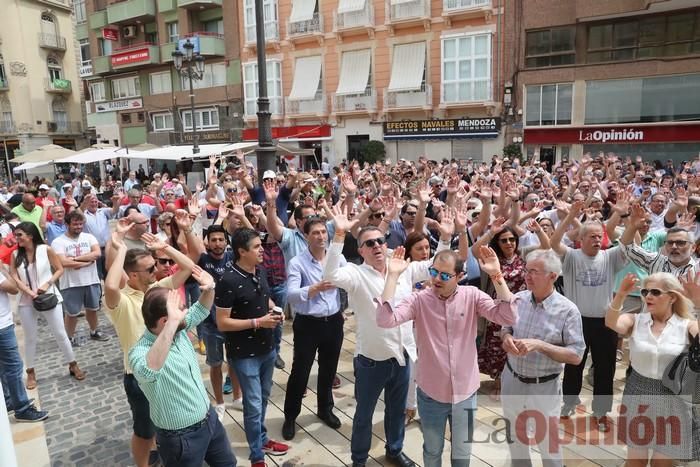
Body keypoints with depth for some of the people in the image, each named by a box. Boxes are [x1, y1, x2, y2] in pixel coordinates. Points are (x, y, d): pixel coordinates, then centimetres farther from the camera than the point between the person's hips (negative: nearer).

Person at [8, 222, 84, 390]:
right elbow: (14, 278, -4)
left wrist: (47, 284, -17)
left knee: (60, 334, 5)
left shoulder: (46, 250, -8)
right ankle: (31, 372, 26)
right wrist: (30, 292, -17)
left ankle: (73, 365, 18)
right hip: (27, 302, 2)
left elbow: (60, 270, -3)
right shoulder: (15, 255, 0)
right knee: (30, 337, 12)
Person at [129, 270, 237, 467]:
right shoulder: (140, 352, -29)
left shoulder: (179, 330, -6)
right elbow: (148, 371, -52)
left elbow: (200, 310, 10)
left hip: (209, 418, 7)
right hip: (181, 437, -7)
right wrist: (172, 323, -55)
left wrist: (209, 288, -11)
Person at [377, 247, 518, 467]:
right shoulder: (419, 300, -15)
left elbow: (508, 317, -22)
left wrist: (496, 275, -30)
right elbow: (385, 320, -28)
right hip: (431, 394, -1)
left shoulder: (472, 296, -11)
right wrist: (393, 275, -31)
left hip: (465, 393, 1)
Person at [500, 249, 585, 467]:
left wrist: (540, 345, -28)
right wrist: (506, 337, -14)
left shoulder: (567, 310, -18)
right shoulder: (517, 299, -6)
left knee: (548, 442, 16)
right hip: (512, 380, 4)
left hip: (544, 387, -4)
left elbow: (576, 356, -17)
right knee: (514, 436, 24)